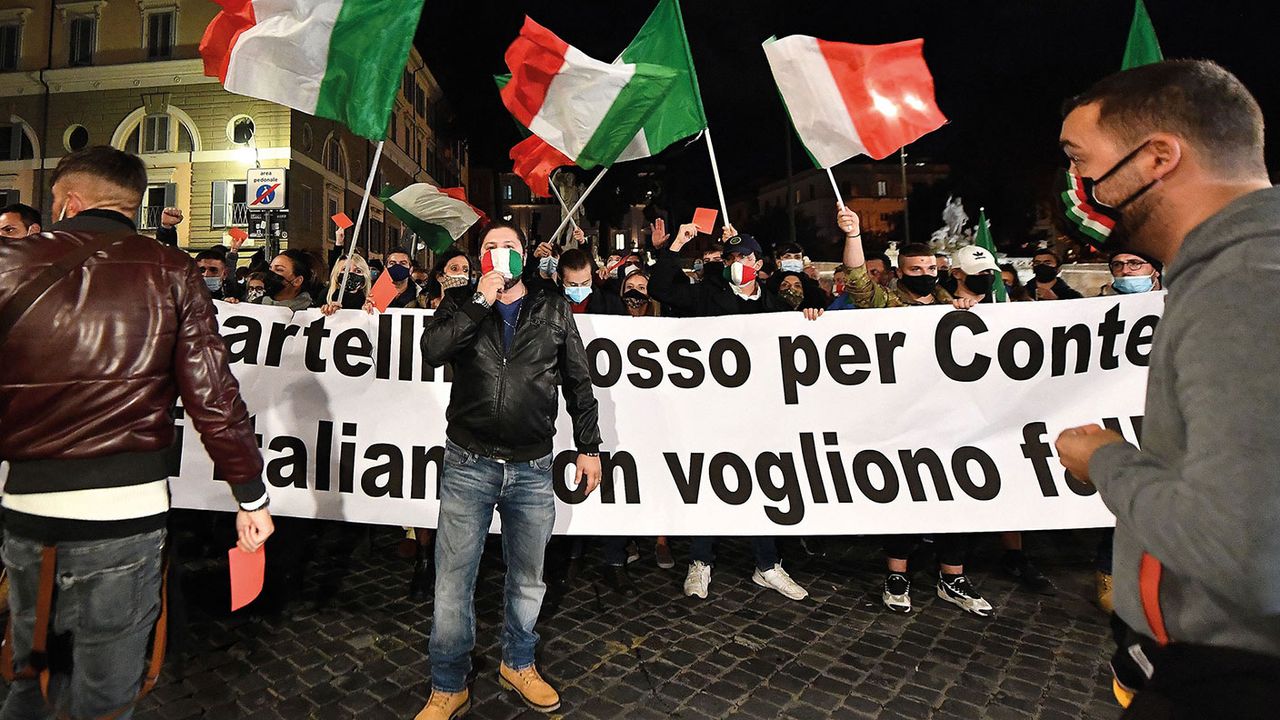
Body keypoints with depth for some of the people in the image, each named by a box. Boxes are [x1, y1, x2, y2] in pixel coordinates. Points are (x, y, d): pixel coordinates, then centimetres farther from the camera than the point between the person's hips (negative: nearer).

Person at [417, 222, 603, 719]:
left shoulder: (553, 309, 7)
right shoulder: (461, 303, 7)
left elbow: (578, 382, 8)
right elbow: (432, 350, -13)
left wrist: (588, 447, 4)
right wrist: (481, 301, -14)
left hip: (532, 470, 1)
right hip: (469, 466, 0)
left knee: (528, 580, 15)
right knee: (453, 583, 5)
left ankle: (517, 664, 39)